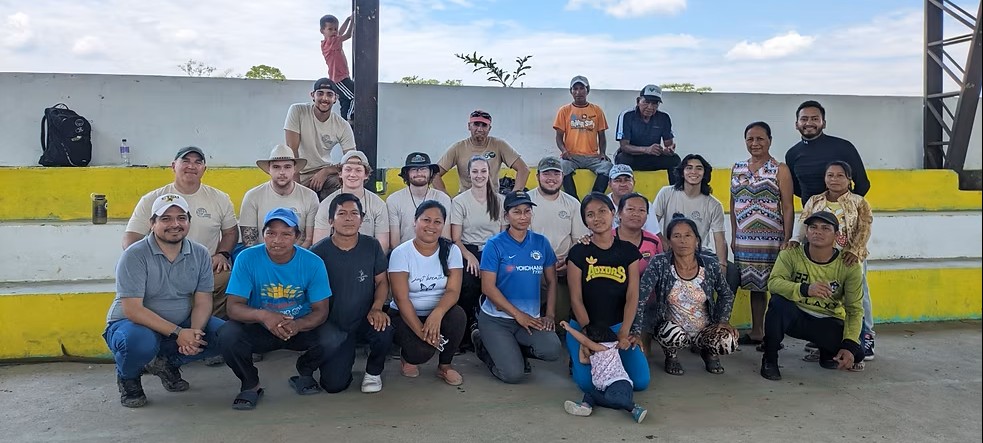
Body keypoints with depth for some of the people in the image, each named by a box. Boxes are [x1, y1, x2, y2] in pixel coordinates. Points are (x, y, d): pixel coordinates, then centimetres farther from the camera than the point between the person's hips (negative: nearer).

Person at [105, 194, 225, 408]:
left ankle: (168, 362, 6)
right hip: (130, 323, -4)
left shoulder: (200, 254, -2)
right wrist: (177, 332, -29)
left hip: (181, 326, 4)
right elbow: (132, 310, -22)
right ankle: (128, 378, -1)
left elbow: (202, 302, -3)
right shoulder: (135, 256, -16)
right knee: (140, 342, -39)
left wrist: (194, 332, -24)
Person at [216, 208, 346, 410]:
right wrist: (262, 315, -39)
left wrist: (297, 325, -34)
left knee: (333, 338, -28)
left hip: (301, 328, 0)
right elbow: (234, 307, -17)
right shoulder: (246, 259, -14)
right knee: (228, 334, -30)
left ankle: (305, 372, 8)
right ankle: (251, 384, 1)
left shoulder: (313, 263, -13)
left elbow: (320, 310, -11)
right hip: (259, 330, 0)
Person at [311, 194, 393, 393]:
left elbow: (382, 281, 2)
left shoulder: (372, 246, -3)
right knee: (334, 385, -14)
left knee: (384, 332, -34)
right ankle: (346, 357, 24)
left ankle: (373, 372, 1)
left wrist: (377, 308, -17)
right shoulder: (318, 252, -9)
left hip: (366, 319, 1)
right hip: (334, 325, -1)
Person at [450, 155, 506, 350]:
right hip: (468, 251, -2)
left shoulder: (499, 201, 13)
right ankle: (466, 331, -14)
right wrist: (469, 256, -17)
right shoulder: (459, 201, 6)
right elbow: (455, 238, 1)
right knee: (469, 283, -35)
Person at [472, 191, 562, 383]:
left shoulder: (541, 242, 6)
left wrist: (549, 315, 0)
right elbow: (488, 287, -10)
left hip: (531, 318, 4)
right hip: (496, 318, -3)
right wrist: (518, 315, -13)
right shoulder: (495, 244, -6)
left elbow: (551, 281, 12)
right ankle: (484, 345, 15)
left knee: (552, 350, -25)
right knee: (513, 374, -17)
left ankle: (513, 349, 9)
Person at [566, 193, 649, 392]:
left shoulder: (628, 251, 2)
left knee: (641, 381, -13)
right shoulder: (578, 253, -4)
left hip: (618, 326, 2)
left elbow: (632, 296, -3)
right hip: (583, 326, -2)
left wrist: (623, 334, -14)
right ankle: (576, 360, 12)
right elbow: (576, 299, -7)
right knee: (588, 382, -22)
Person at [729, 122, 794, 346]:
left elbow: (788, 208, -4)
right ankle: (756, 332, 21)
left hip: (771, 239, -4)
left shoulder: (780, 169, -1)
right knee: (754, 285, 11)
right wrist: (734, 237, 13)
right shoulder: (737, 169, 12)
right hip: (745, 240, 4)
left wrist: (787, 239, -10)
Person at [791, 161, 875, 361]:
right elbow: (803, 223, -7)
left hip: (851, 258, -2)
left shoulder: (859, 203, 0)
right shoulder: (814, 202, 6)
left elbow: (864, 230, -11)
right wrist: (794, 240, -26)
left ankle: (866, 338, 19)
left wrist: (855, 251, -27)